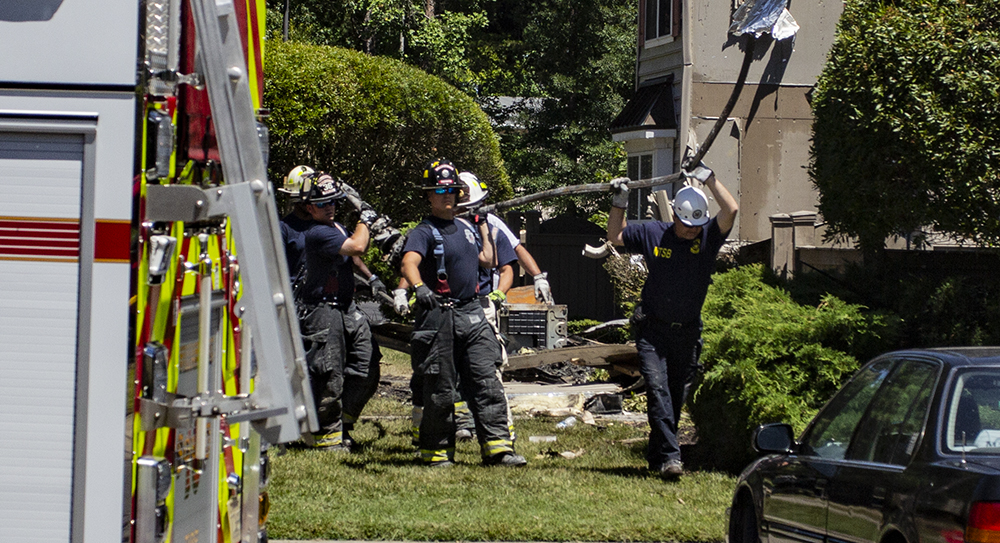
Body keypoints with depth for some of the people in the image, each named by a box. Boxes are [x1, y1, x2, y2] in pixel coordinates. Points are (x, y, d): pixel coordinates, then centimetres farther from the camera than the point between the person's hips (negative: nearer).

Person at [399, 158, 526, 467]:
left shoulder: (466, 227, 17)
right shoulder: (424, 232, -7)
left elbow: (486, 260, 27)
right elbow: (409, 263, -25)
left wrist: (483, 227, 26)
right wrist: (418, 286, -45)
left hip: (472, 313, 6)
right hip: (439, 315, -6)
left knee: (486, 380, -3)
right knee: (440, 387, 0)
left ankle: (497, 447, -6)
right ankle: (437, 451, 11)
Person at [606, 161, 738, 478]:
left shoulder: (708, 238, -2)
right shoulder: (652, 234, -1)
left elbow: (731, 210, -18)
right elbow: (615, 237, 14)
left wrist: (709, 179, -16)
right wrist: (619, 205, 3)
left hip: (687, 332, 2)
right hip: (652, 329, -2)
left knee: (677, 398, 10)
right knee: (657, 388, -18)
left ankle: (656, 456, 27)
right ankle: (670, 457, -24)